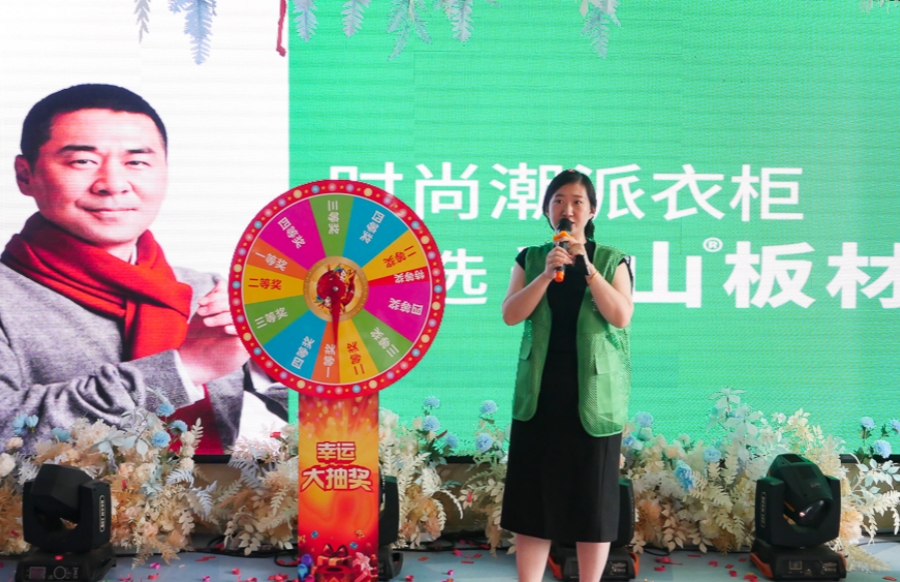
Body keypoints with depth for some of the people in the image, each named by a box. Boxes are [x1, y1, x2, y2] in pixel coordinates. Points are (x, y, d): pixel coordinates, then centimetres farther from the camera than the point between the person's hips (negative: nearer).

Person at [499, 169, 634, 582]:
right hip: (539, 394, 2)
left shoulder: (611, 260, 3)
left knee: (592, 496, 3)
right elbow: (511, 315, -3)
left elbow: (621, 317, -10)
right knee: (533, 493, 2)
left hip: (593, 395, -1)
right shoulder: (531, 258, 8)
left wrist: (587, 267, -16)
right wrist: (547, 274, -15)